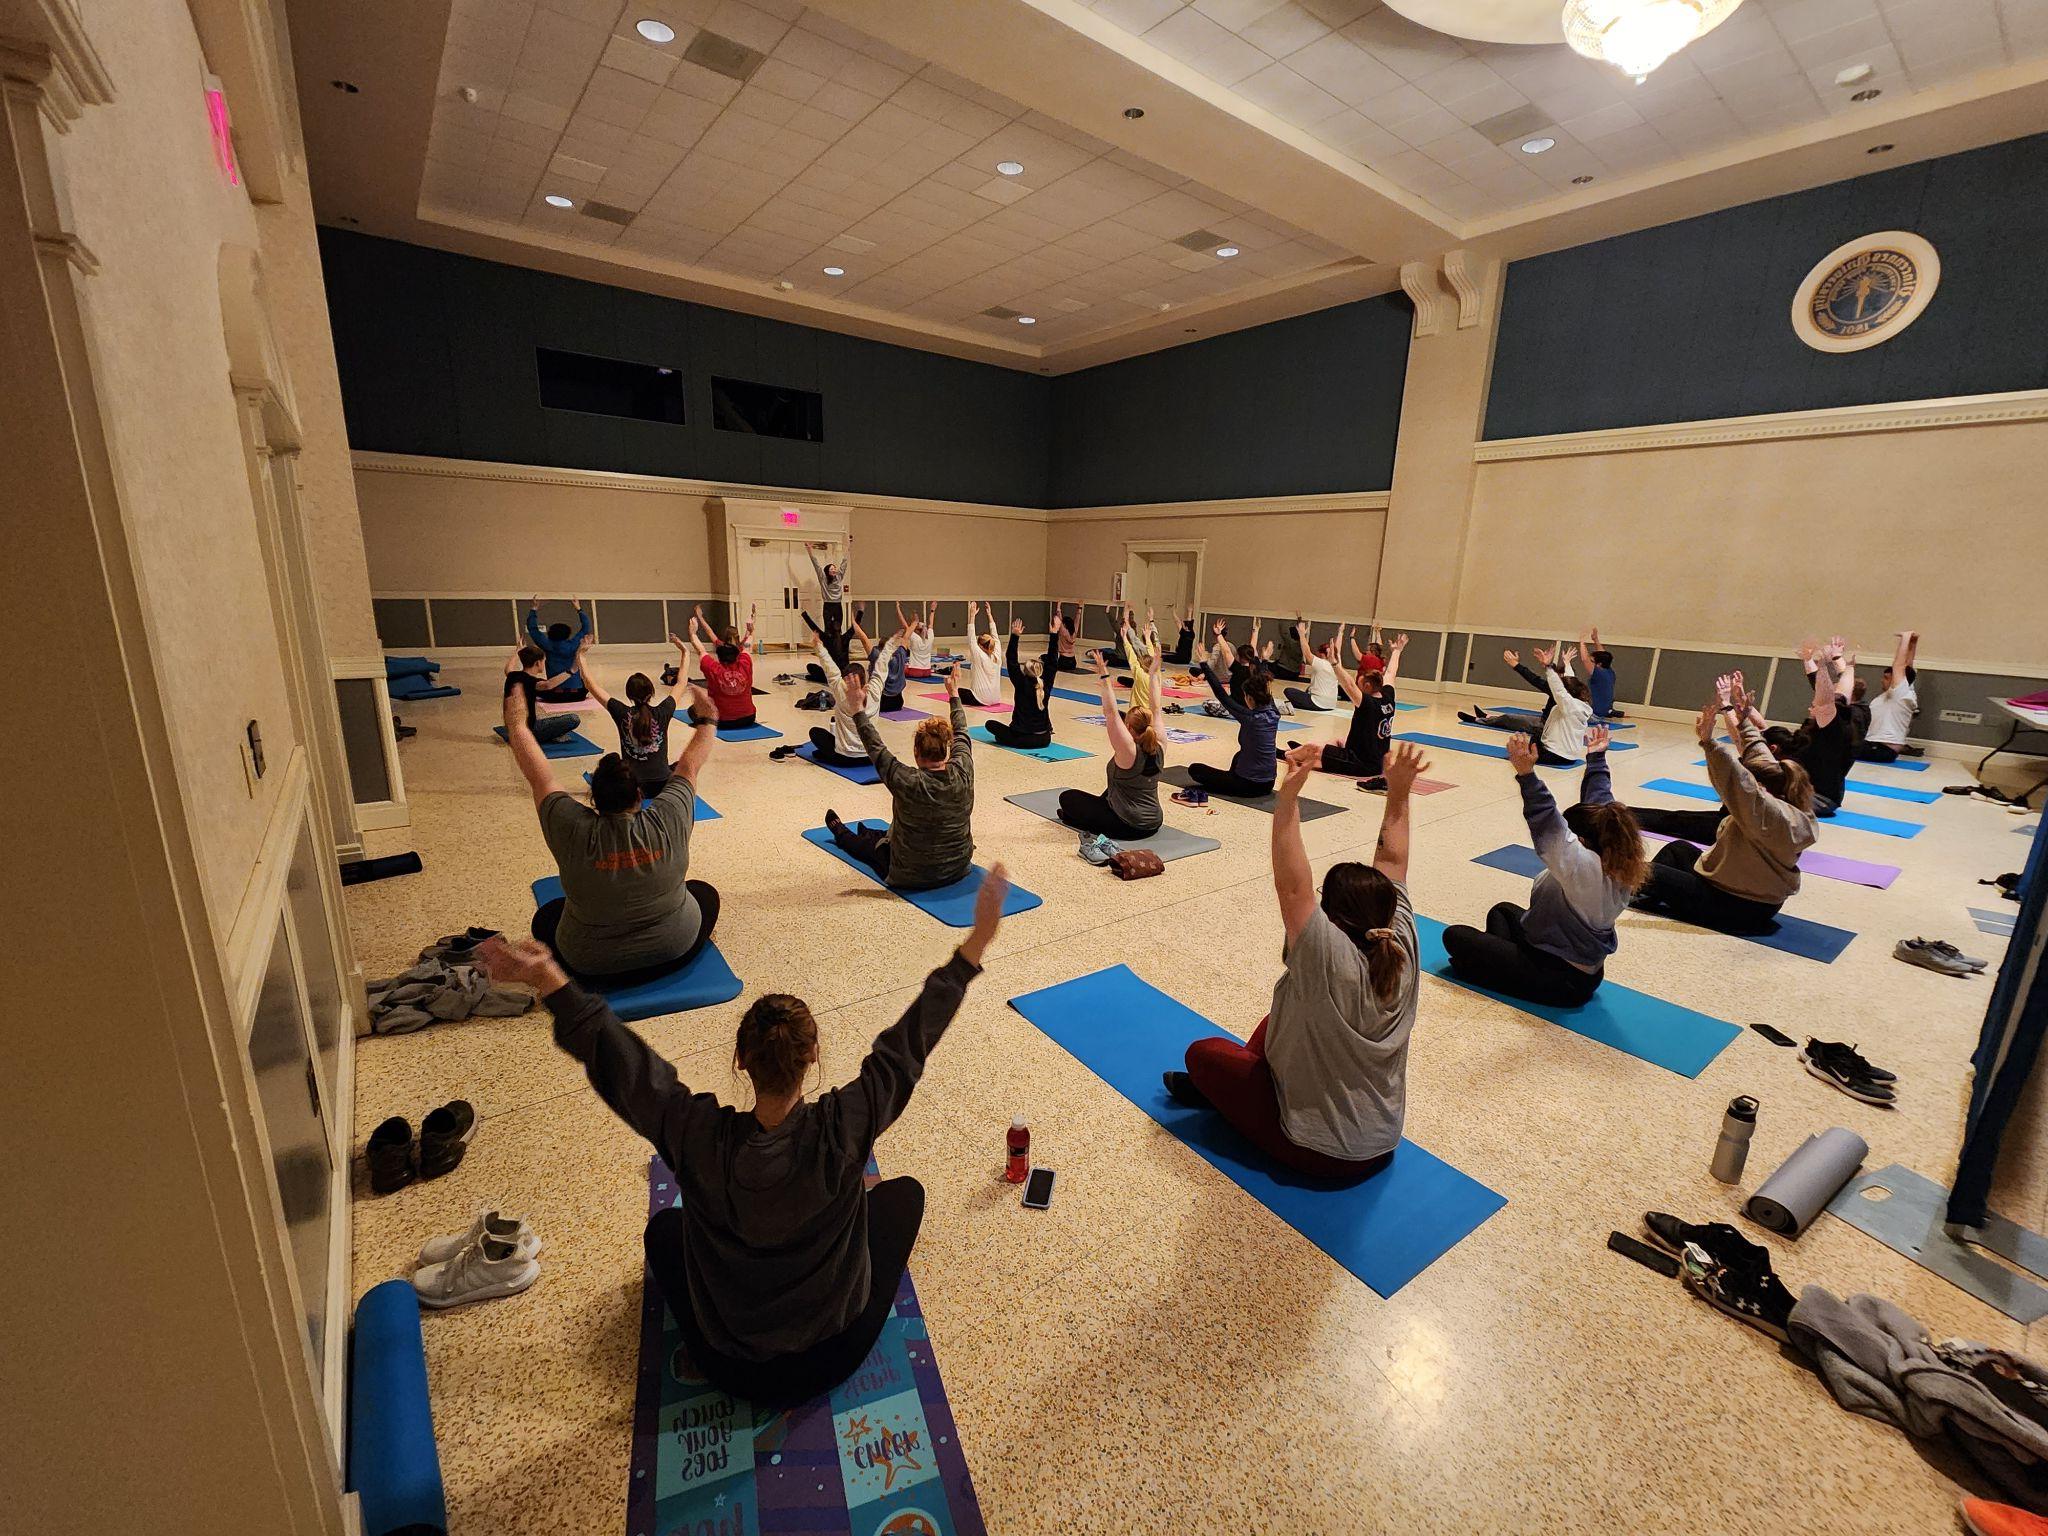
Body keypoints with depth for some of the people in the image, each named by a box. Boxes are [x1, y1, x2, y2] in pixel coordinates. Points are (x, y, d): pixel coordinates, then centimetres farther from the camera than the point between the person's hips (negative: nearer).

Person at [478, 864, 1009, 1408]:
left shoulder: (699, 1135, -29)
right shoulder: (842, 1130, -31)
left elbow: (616, 1056, -20)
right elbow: (907, 1043, -26)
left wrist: (548, 980, -14)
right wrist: (975, 945, -22)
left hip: (732, 1370, 2)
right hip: (832, 1358, -1)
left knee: (666, 1225, 24)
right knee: (904, 1192, 18)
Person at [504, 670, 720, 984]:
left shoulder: (574, 831, -21)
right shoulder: (667, 822, -19)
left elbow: (537, 777, -8)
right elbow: (689, 767, -5)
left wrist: (516, 724, 4)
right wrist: (707, 721, 9)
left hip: (593, 963, 0)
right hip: (674, 949, 0)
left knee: (547, 917, 28)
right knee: (705, 892, 26)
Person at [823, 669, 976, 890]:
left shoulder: (909, 782, -29)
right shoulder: (963, 772, -17)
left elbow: (876, 748, -17)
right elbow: (961, 734, 1)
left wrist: (857, 709, -9)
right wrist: (954, 694, 13)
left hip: (914, 878, -4)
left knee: (871, 844, 29)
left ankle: (842, 835, 60)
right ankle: (873, 832, 65)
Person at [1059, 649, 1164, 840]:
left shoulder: (1129, 751, -23)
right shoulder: (1159, 748, -6)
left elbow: (1111, 713, -27)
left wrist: (1104, 678, -24)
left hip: (1126, 827, -7)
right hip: (1153, 825, 7)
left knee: (1067, 797, 8)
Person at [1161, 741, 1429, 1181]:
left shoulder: (1332, 961, -33)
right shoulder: (1402, 949, -16)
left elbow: (1291, 886, -37)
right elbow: (1392, 863, -7)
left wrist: (1289, 795, -42)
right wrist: (1398, 794, -7)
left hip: (1318, 1152, -7)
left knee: (1203, 1053, 5)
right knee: (1277, 1018, 23)